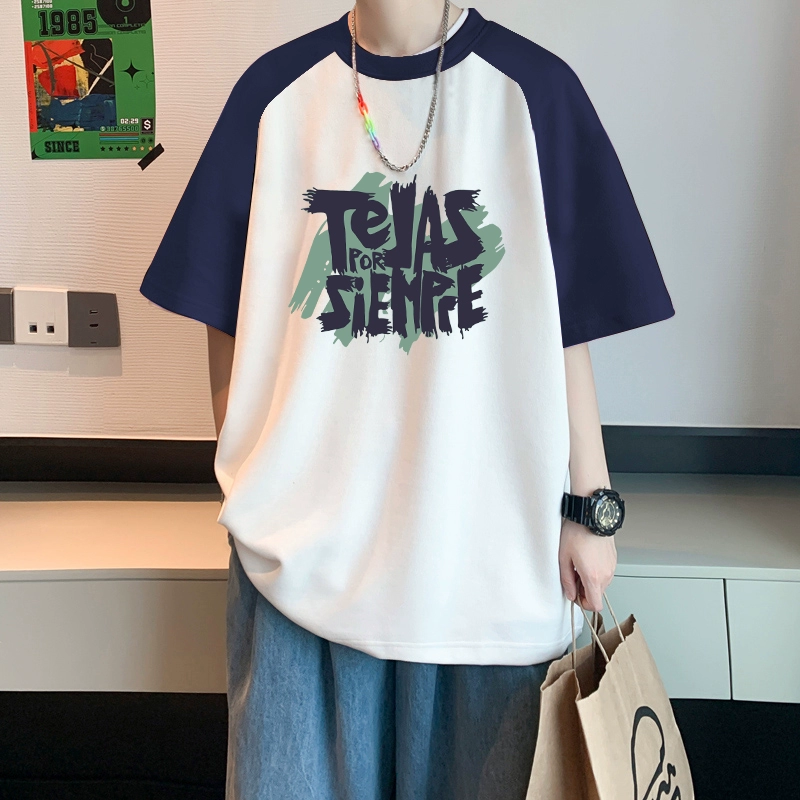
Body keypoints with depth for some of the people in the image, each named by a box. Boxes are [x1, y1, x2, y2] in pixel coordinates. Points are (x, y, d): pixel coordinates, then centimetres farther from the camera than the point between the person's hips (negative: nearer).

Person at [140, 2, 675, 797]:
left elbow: (566, 330, 0)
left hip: (488, 545, 0)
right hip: (302, 543, 1)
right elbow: (227, 323, 7)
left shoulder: (532, 90, -1)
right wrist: (248, 479, 6)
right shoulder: (276, 90, 2)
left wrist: (589, 507, 0)